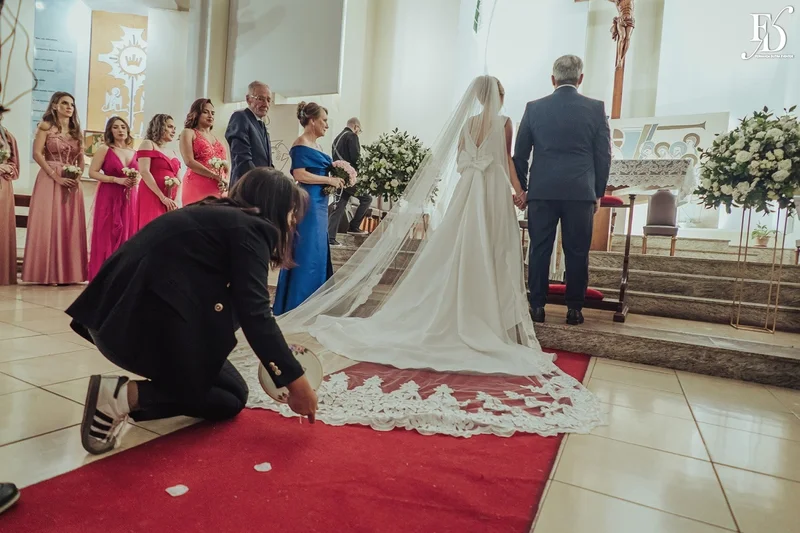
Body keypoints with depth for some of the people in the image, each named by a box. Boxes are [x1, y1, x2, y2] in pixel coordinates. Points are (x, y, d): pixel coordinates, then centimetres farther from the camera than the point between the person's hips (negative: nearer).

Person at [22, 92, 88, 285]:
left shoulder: (76, 131, 16)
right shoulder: (46, 127, 2)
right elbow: (37, 154, -7)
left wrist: (78, 177, -5)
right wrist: (56, 176, -16)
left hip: (72, 183, 4)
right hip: (50, 180, -4)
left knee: (69, 226, 1)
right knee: (49, 224, -6)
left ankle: (67, 273, 3)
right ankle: (48, 274, -4)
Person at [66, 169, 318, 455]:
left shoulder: (213, 214, 21)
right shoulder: (249, 227, -5)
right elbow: (254, 314, -15)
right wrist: (295, 379, -10)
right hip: (142, 321, -9)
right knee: (232, 397, 8)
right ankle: (127, 394, -7)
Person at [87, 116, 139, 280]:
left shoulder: (134, 152, 13)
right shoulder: (104, 149, 1)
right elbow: (92, 172, -5)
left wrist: (136, 180, -2)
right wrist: (117, 180, -16)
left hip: (129, 198, 4)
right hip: (108, 198, -4)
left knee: (127, 234, 2)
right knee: (107, 235, -4)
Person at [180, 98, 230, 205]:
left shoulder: (216, 138, 23)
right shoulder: (188, 133, 8)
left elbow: (226, 165, 16)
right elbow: (189, 161, -7)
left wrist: (224, 181, -6)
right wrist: (216, 177, -15)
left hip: (218, 189, 5)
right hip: (197, 187, -4)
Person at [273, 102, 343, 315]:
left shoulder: (315, 145, 17)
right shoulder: (301, 144, -10)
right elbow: (299, 174, -19)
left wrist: (334, 180, 5)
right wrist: (329, 180, -14)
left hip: (319, 204, 10)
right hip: (308, 203, -10)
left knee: (317, 253, 11)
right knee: (306, 254, -5)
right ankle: (296, 305, 5)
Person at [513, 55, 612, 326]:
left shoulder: (534, 108, 4)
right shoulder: (596, 108, 3)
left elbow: (520, 154, 6)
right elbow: (604, 156, 3)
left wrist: (522, 187, 15)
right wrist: (598, 192, 12)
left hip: (542, 192, 1)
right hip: (581, 192, 0)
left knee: (539, 250, 6)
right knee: (577, 253, 6)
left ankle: (537, 306, 9)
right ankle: (574, 309, 12)